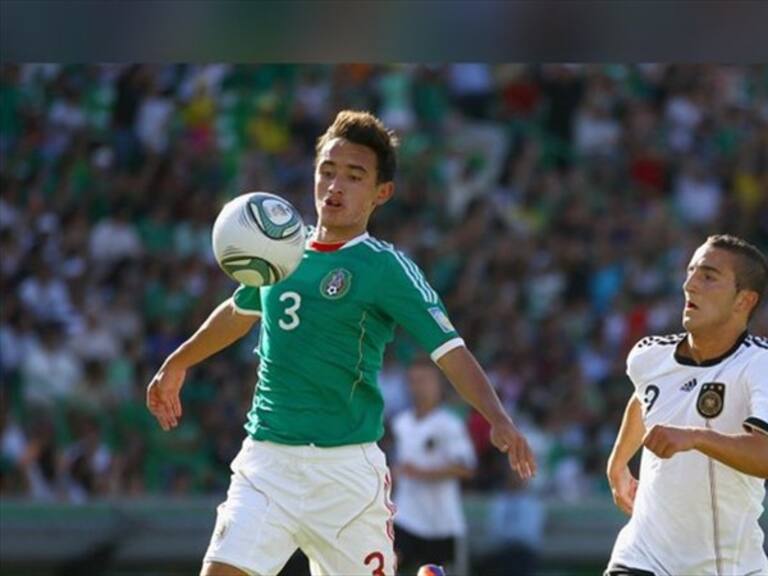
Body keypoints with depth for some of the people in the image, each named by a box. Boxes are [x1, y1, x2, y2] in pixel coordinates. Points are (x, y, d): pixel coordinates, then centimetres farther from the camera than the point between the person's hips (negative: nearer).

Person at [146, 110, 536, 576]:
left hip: (345, 466, -4)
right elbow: (240, 311, 29)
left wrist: (499, 419, -30)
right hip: (266, 458, 4)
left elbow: (450, 350, -14)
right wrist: (177, 365, 42)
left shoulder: (386, 268, -7)